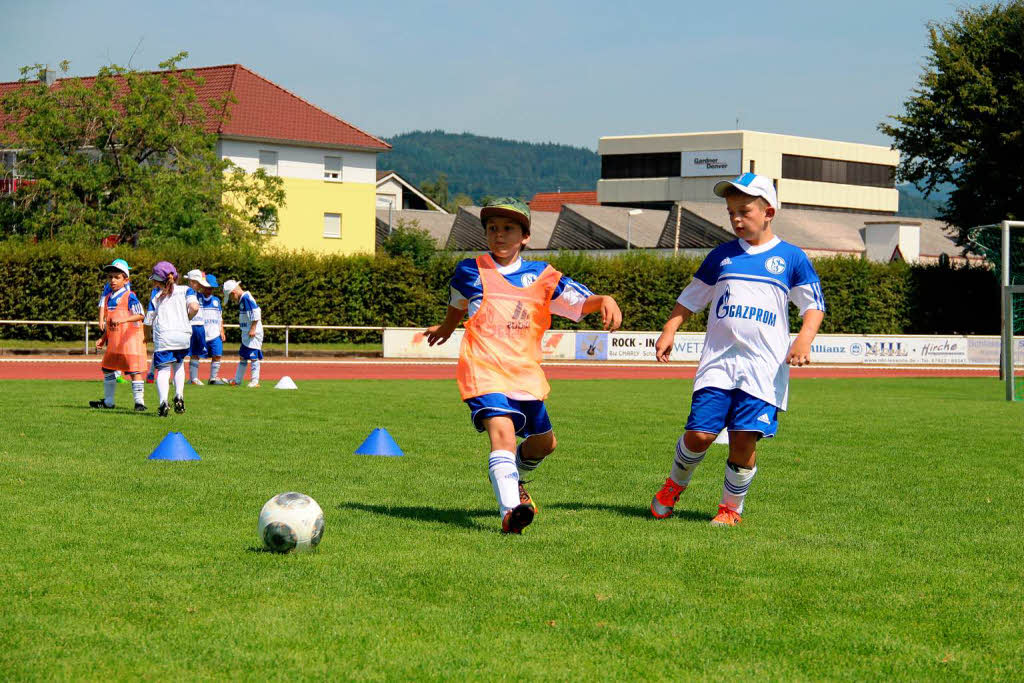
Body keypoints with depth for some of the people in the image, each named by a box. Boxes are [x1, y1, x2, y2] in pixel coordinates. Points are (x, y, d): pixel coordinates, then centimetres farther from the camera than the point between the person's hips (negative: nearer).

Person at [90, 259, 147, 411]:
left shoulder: (129, 296, -9)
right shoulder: (108, 297, 14)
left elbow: (140, 315, -20)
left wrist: (123, 320, -32)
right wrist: (103, 339, 14)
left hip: (130, 339, -9)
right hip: (113, 341, 9)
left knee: (134, 371, -8)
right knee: (107, 369, 15)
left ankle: (139, 402, -6)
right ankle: (108, 401, 28)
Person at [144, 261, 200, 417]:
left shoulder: (156, 298, 13)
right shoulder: (186, 290, 11)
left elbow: (148, 323, 10)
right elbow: (194, 307, -7)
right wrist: (186, 318, 12)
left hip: (163, 337, -1)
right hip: (183, 335, 1)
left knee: (163, 369, -2)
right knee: (179, 364, 25)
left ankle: (163, 402, -23)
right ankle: (179, 397, 9)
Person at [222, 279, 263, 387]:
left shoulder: (246, 297, -16)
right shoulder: (242, 299, 15)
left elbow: (255, 313, -23)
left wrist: (253, 329, -23)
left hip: (253, 333, -11)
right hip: (246, 334, 11)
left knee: (253, 356, -9)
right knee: (242, 356, 16)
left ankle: (255, 381, -6)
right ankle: (237, 380, 24)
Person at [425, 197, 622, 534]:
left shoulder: (541, 276, 6)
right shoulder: (471, 271, 6)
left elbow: (581, 300, -1)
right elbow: (458, 304, 28)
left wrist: (605, 301, -23)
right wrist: (446, 327, 45)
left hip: (526, 373, 4)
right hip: (484, 370, -4)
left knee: (544, 442, 16)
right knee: (502, 430, -27)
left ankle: (510, 477, 48)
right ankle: (510, 511, -40)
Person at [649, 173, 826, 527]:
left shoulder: (791, 258, 7)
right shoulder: (721, 255, 13)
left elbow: (814, 305, 8)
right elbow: (690, 298, 20)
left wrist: (804, 339, -9)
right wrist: (669, 331, 6)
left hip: (763, 367, -2)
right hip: (718, 361, 2)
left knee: (744, 438, -8)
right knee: (700, 433, -8)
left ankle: (731, 507, 12)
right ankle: (674, 485, 20)